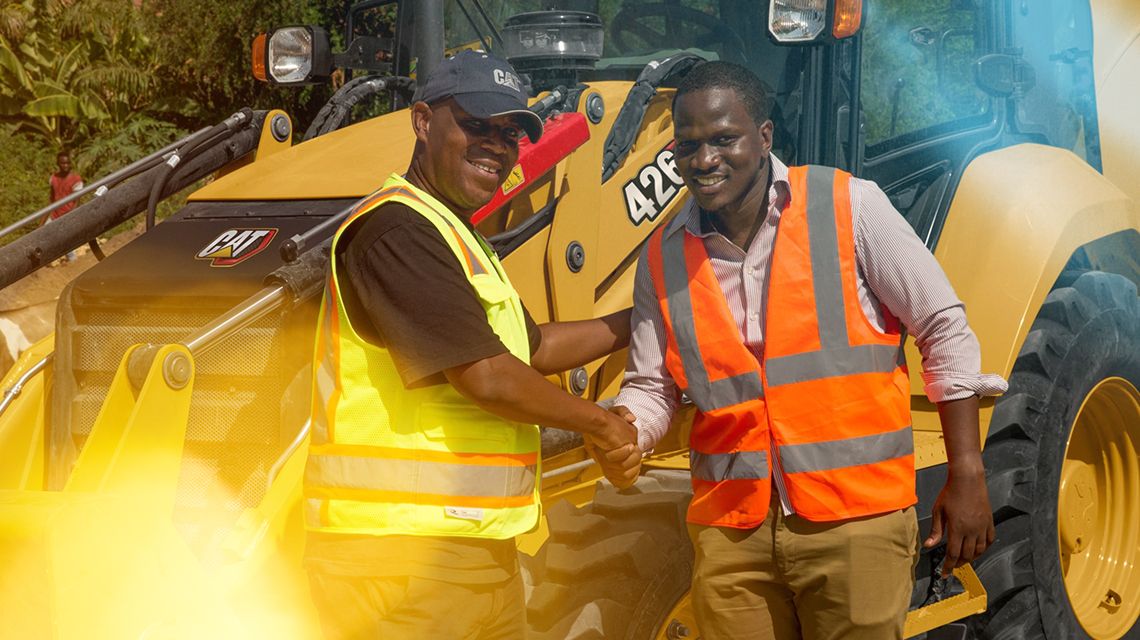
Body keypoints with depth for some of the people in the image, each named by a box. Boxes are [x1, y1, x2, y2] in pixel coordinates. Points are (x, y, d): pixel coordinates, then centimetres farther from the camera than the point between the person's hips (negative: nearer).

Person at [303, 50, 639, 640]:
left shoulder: (456, 237, 20)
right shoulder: (396, 229, -15)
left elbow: (532, 349, 28)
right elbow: (485, 376, -20)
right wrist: (597, 422, -6)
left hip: (476, 545, 10)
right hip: (397, 551, -10)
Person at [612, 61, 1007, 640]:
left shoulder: (849, 207, -5)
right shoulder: (663, 258, 5)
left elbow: (944, 332, -2)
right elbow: (650, 388, 12)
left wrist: (967, 475, -4)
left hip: (855, 523, -3)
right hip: (731, 534, 3)